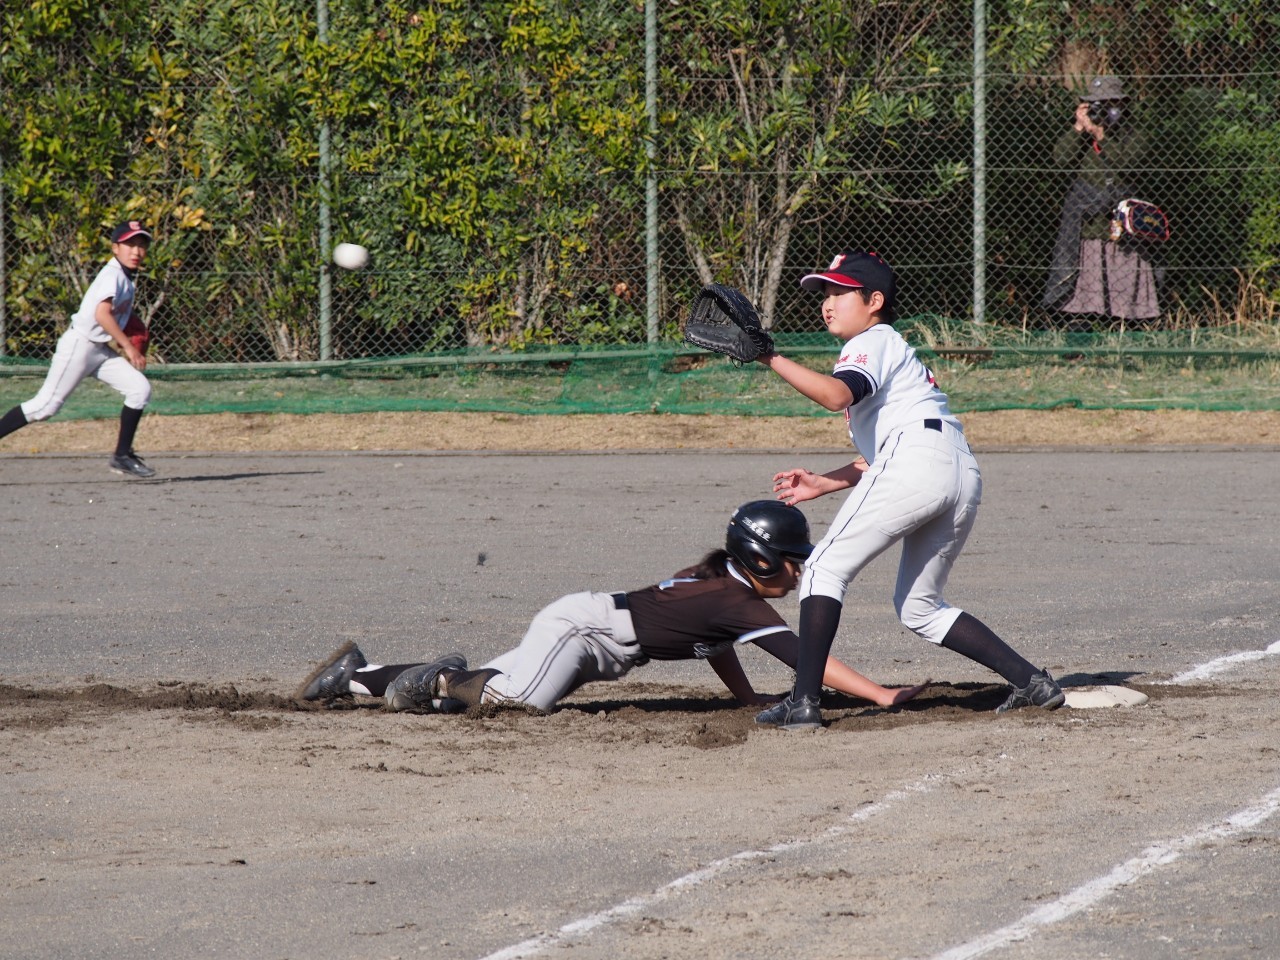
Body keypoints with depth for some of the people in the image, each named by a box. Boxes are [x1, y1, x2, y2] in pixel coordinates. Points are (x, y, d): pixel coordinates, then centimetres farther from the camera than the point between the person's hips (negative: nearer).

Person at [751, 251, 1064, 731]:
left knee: (825, 569, -3)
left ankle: (803, 702, -13)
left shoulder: (872, 342, 7)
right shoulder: (895, 350, 35)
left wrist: (772, 359, -19)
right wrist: (822, 484, 26)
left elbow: (836, 395, -17)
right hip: (964, 474, 9)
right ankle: (1032, 682, 9)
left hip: (916, 463, -9)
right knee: (919, 606, 19)